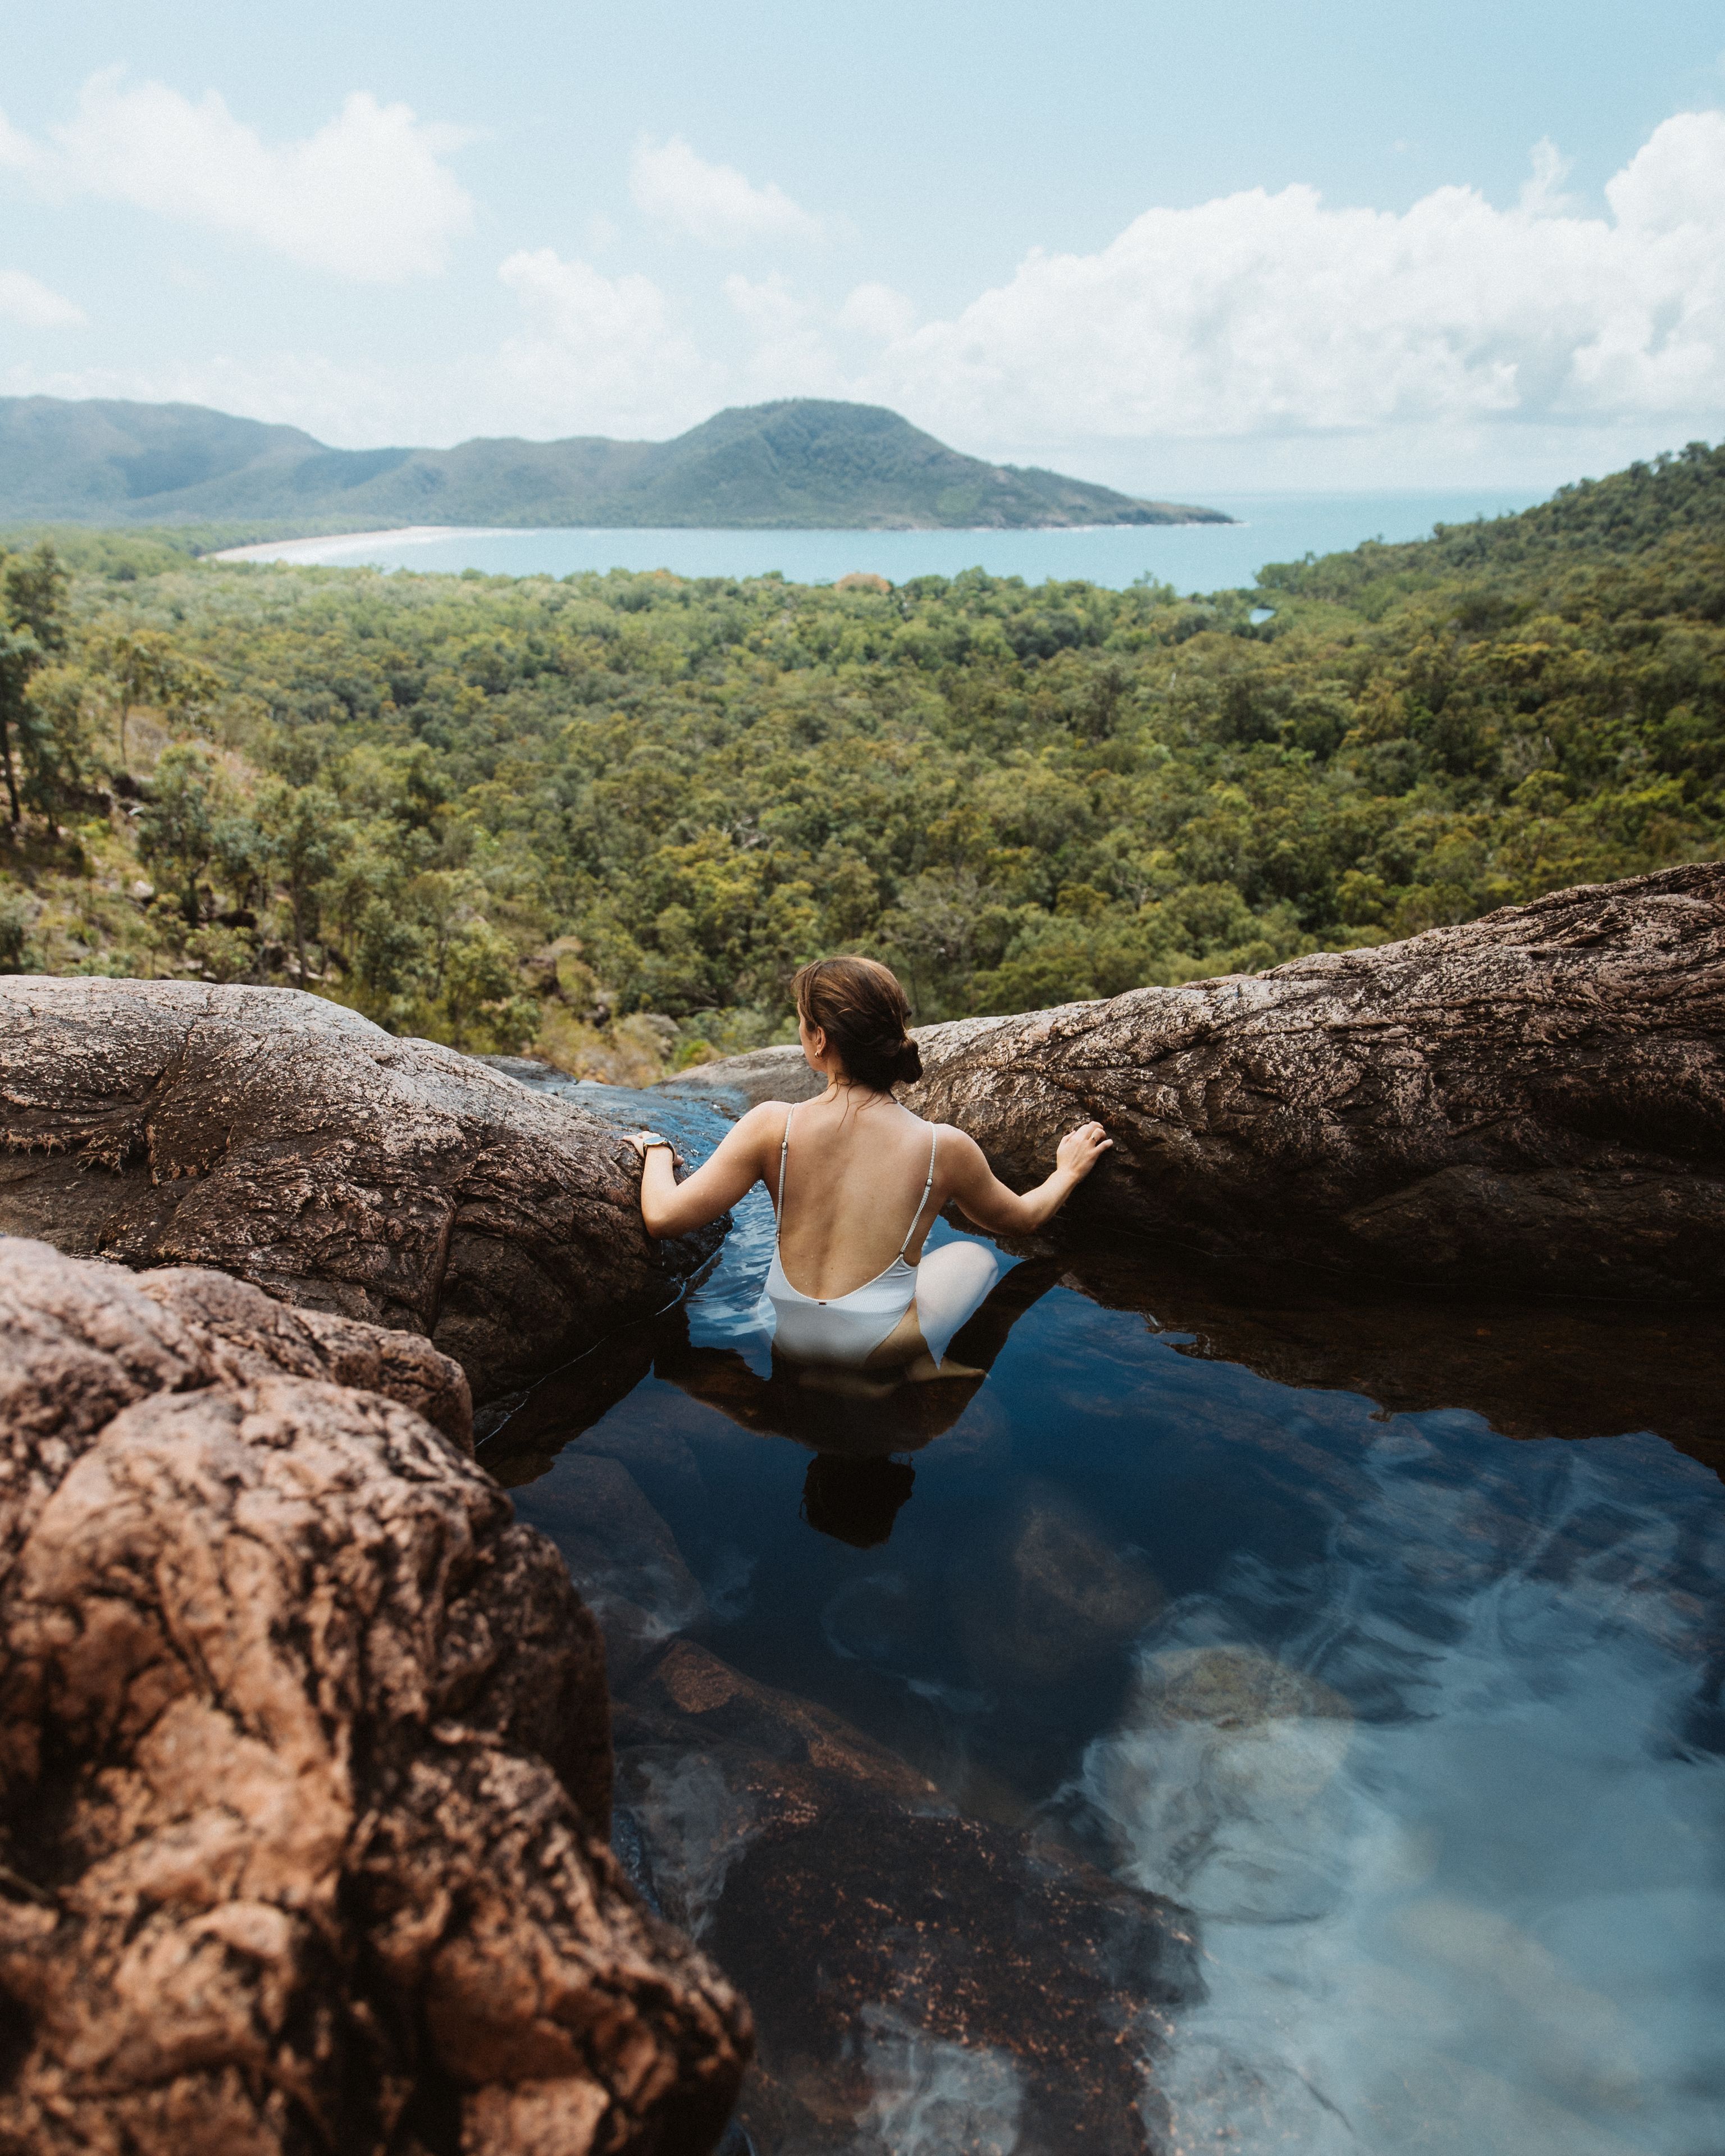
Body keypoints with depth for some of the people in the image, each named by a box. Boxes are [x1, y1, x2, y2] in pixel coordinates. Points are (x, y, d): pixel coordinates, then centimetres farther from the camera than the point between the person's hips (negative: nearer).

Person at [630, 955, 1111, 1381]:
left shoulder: (773, 1125, -14)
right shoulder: (944, 1146, -13)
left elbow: (664, 1217, -12)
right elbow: (1022, 1219, 7)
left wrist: (656, 1148, 9)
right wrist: (1069, 1171, 27)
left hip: (787, 1339, 3)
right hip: (876, 1345, -3)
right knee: (974, 1257, 25)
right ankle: (923, 1363, 2)